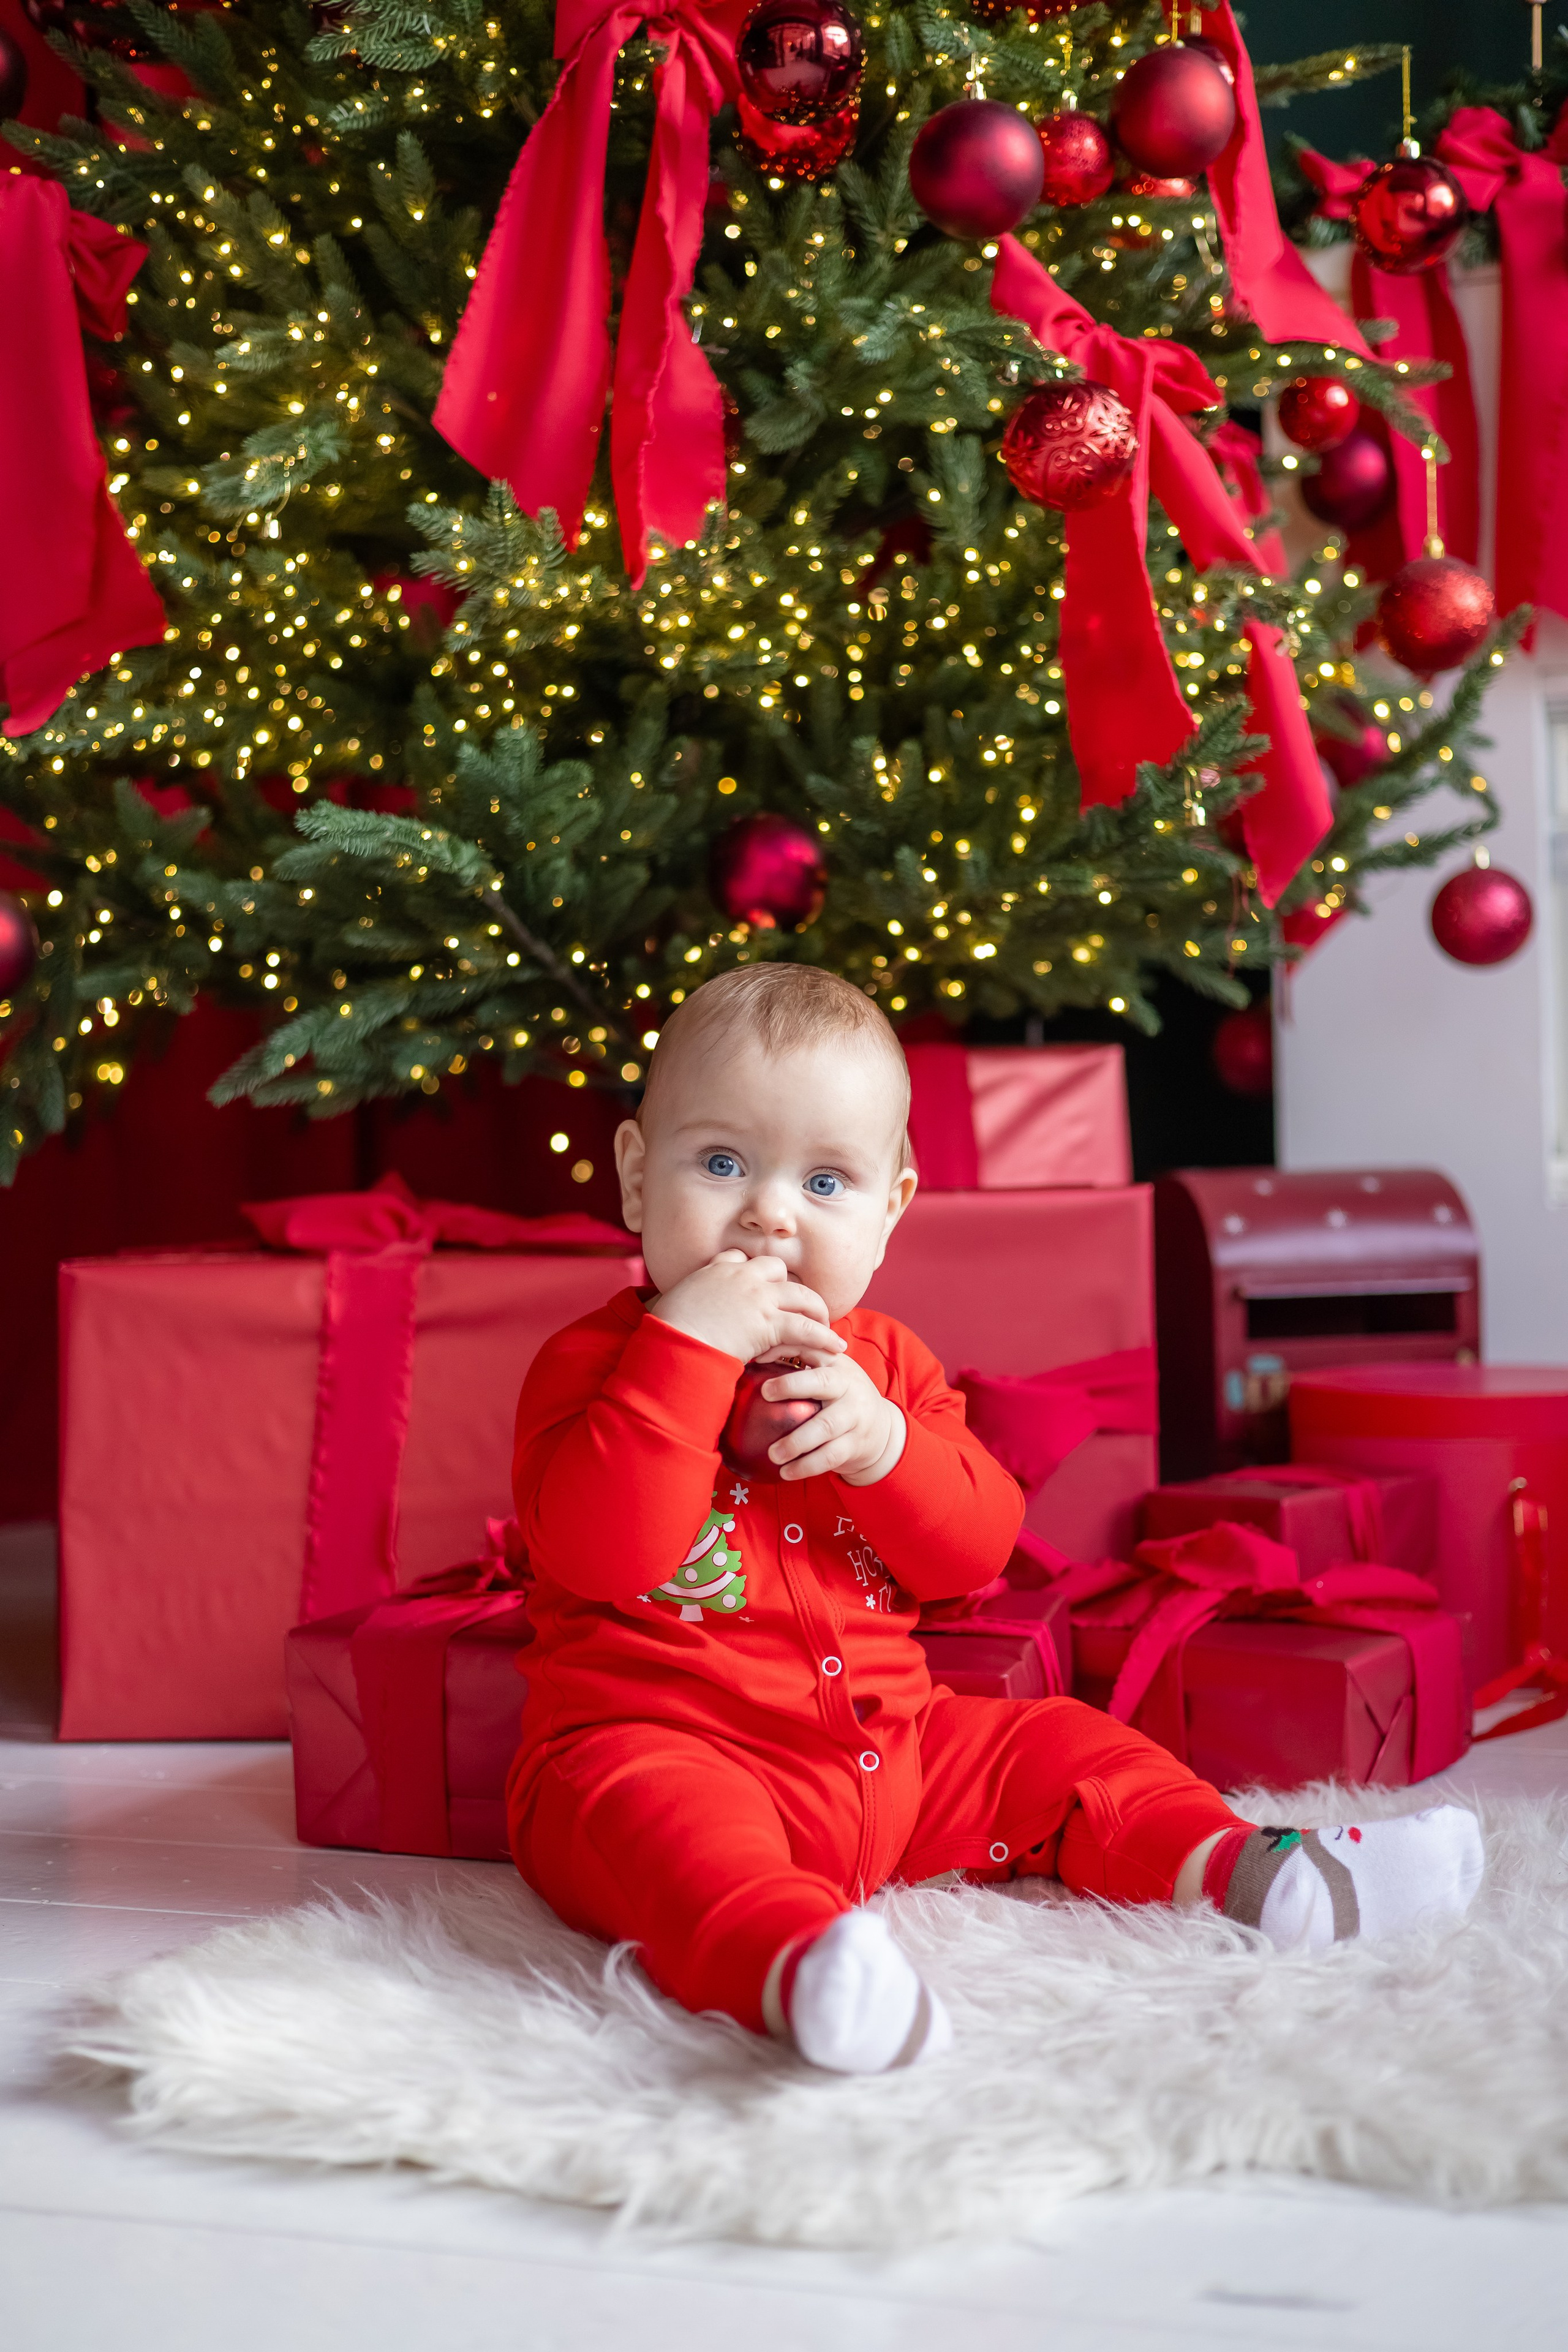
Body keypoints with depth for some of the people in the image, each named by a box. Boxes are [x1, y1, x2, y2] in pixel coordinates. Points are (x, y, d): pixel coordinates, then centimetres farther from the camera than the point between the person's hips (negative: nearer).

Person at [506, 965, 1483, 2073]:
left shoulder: (886, 1362, 13)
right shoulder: (597, 1362, -5)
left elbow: (977, 1551, 5)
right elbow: (600, 1552, -23)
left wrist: (884, 1441, -15)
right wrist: (694, 1351, -26)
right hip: (659, 1742, -7)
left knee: (1055, 1747, 5)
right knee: (663, 1818, -39)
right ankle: (796, 1963, -65)